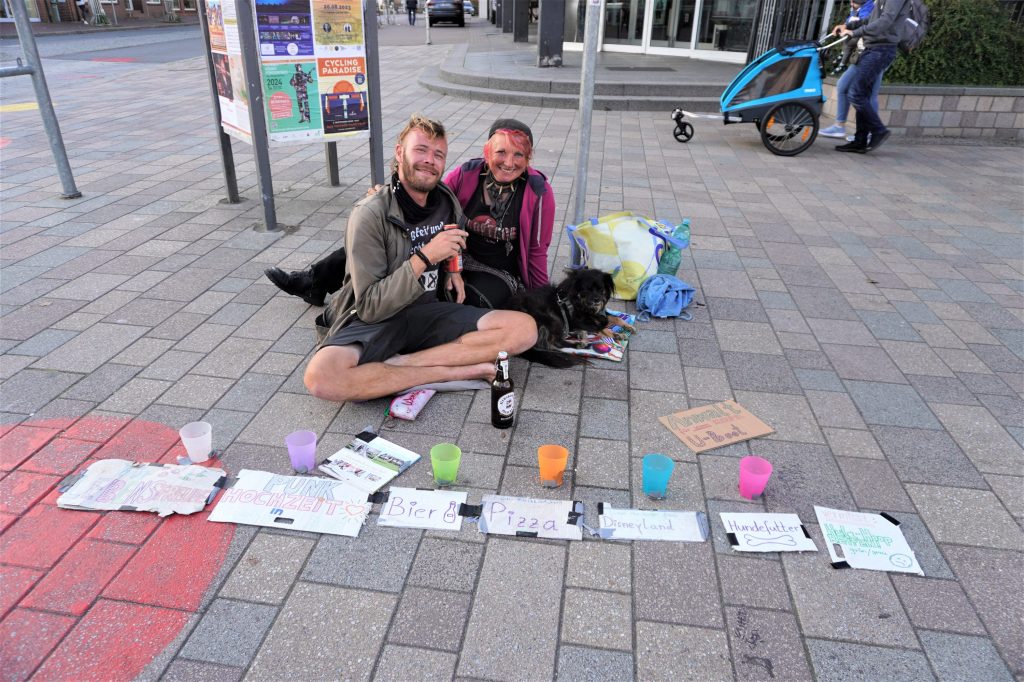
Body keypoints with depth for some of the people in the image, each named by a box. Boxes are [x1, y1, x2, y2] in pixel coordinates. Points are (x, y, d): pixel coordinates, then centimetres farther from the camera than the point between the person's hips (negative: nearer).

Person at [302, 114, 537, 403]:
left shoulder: (448, 202, 3)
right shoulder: (370, 213, -13)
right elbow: (370, 307, -17)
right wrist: (424, 258, -24)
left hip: (427, 313, 5)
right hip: (373, 320, -4)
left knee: (524, 328, -17)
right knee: (321, 376, -36)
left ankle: (397, 363, -20)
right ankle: (453, 371, -23)